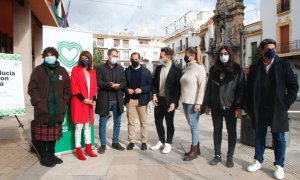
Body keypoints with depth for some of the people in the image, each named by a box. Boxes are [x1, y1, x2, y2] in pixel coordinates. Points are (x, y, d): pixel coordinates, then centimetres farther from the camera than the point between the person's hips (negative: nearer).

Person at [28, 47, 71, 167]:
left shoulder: (62, 71, 10)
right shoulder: (38, 70, 1)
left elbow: (67, 89, 9)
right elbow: (32, 88, -3)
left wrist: (63, 103, 1)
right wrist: (38, 102, -11)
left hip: (57, 109, 3)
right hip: (42, 109, -3)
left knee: (54, 133, 10)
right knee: (43, 134, 2)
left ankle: (51, 154, 26)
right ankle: (44, 157, 16)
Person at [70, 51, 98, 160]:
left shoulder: (92, 72, 12)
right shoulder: (75, 70, -3)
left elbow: (94, 87, 12)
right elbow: (73, 87, -9)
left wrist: (93, 100, -2)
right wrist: (83, 99, -15)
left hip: (90, 102, 5)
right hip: (78, 102, -5)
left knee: (88, 125, 12)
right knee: (79, 126, -2)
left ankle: (88, 148, 22)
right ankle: (78, 150, 7)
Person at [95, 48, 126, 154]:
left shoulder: (120, 68, 10)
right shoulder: (101, 68, 0)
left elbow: (124, 82, 5)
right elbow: (98, 82, -8)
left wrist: (118, 86, -16)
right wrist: (109, 85, -23)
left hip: (117, 99, 4)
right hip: (104, 99, -3)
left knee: (117, 122, 12)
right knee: (103, 122, 5)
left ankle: (115, 142, 27)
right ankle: (103, 144, 17)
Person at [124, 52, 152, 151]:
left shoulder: (146, 71, 1)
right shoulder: (126, 71, 7)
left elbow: (150, 85, -2)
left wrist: (141, 90, -18)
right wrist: (127, 90, -12)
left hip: (142, 99, -1)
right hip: (130, 99, 2)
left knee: (143, 122, 6)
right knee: (130, 122, 7)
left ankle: (144, 142, 17)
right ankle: (131, 141, 18)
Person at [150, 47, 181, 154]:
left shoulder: (176, 70, -10)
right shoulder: (158, 68, 8)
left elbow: (178, 87, -12)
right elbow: (154, 82, 12)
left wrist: (174, 102, -17)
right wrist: (154, 94, -3)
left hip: (169, 101, -5)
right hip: (158, 99, 6)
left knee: (169, 123, 7)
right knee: (158, 121, 12)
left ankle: (168, 143, 21)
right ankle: (161, 141, 30)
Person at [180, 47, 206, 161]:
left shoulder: (199, 68, -8)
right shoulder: (187, 68, 14)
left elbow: (202, 86, -14)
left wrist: (198, 102, -19)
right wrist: (183, 99, 12)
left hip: (193, 102, -7)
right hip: (185, 101, 7)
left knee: (194, 126, 0)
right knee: (191, 125, 13)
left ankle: (194, 151, 10)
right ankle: (196, 148, 24)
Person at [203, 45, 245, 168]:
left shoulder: (237, 69, -1)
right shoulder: (214, 69, 9)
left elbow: (241, 88, -6)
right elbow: (209, 87, 9)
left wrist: (239, 107, -12)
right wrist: (206, 104, 4)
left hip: (230, 106, -3)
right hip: (216, 106, 3)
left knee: (231, 132, 7)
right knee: (217, 131, 10)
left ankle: (230, 157, 21)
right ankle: (217, 155, 22)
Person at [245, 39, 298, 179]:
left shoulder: (283, 65, 0)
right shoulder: (254, 67, 4)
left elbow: (293, 86, 1)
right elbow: (248, 88, 7)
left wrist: (286, 104, -5)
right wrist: (250, 107, 2)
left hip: (277, 110, -2)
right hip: (259, 110, 2)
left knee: (279, 138, 7)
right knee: (259, 136, 12)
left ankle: (279, 166, 20)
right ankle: (258, 161, 26)